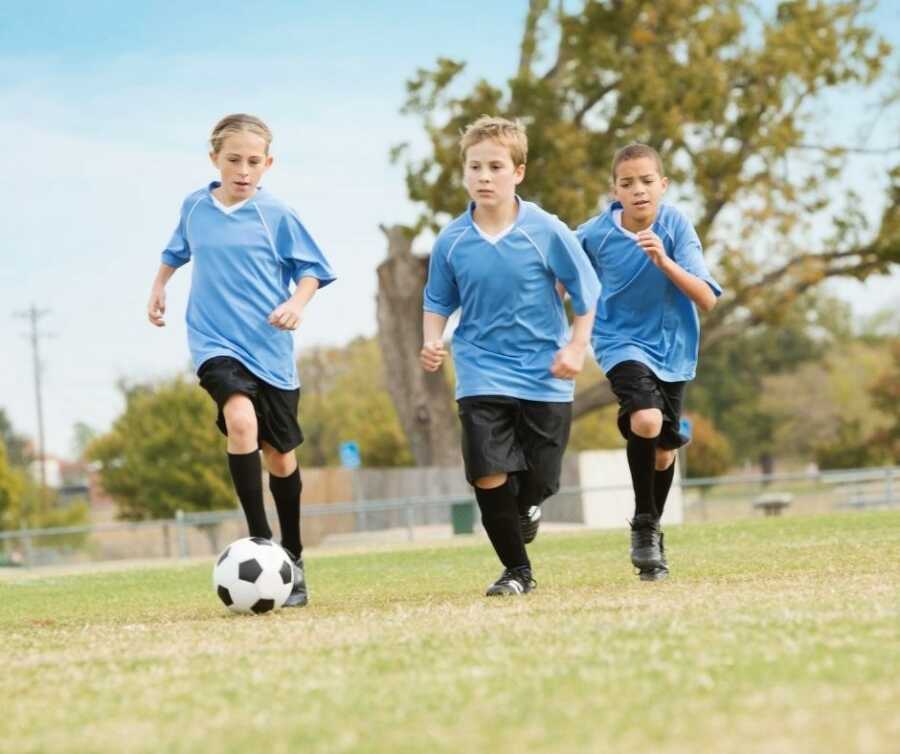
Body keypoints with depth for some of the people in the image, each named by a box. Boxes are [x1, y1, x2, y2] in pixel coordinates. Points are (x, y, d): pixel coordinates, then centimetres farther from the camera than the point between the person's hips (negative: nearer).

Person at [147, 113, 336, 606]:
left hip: (269, 347, 0)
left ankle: (292, 558, 28)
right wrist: (158, 288, 20)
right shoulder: (195, 208, 3)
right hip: (215, 342, 0)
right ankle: (259, 543, -24)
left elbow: (312, 269, 3)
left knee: (279, 453, 9)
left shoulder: (276, 215, -4)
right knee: (240, 419, -28)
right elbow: (177, 250, 25)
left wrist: (297, 302, -14)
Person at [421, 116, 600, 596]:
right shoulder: (451, 242, -4)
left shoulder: (547, 232, -9)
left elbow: (586, 293, 0)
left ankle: (526, 506, 43)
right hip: (482, 374, 0)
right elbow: (438, 304, 9)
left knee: (539, 479, 4)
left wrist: (576, 348, -7)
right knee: (489, 477, -12)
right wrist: (432, 343, -9)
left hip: (545, 376, 0)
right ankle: (516, 570, 7)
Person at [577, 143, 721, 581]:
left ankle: (652, 530, 39)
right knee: (646, 421, -29)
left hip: (672, 348, 3)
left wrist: (663, 260, -33)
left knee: (664, 449, 13)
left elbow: (707, 300, -22)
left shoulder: (676, 227, -16)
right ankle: (643, 524, -9)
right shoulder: (595, 234, -15)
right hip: (622, 343, -2)